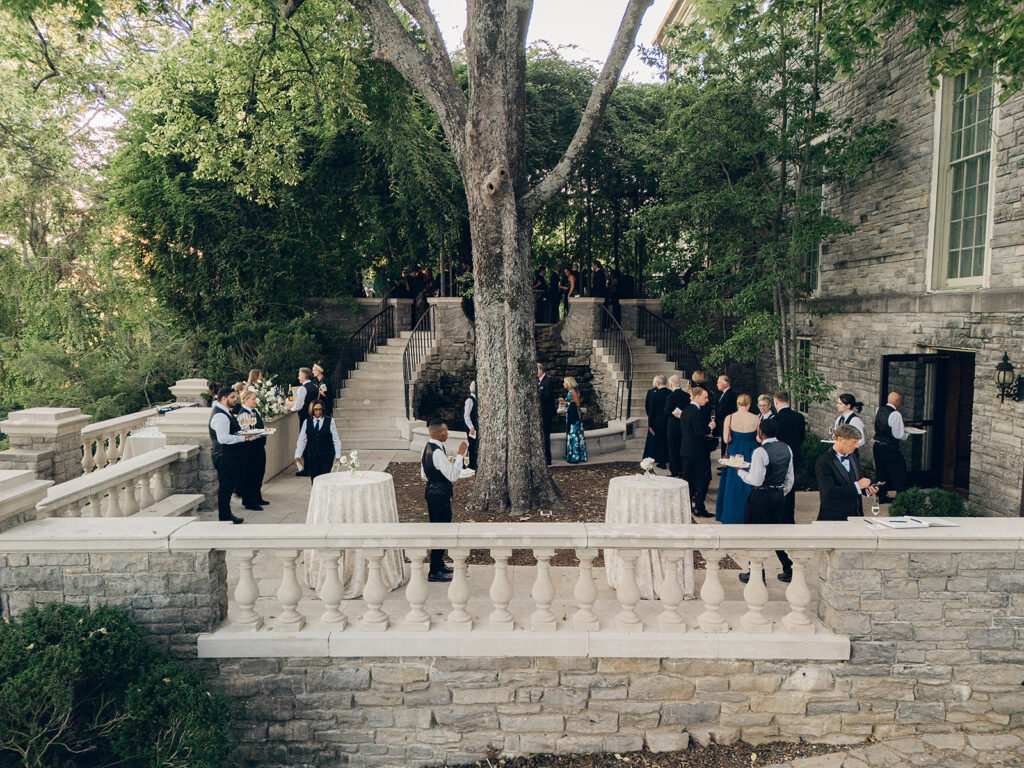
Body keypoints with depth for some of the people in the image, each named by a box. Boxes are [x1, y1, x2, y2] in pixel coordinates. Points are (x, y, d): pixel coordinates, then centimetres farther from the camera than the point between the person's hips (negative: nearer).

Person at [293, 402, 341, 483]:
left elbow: (336, 440, 2)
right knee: (314, 479, 3)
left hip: (327, 456, -2)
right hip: (312, 456, 2)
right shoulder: (307, 422, 5)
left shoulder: (330, 421, -1)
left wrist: (338, 456, -1)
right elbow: (301, 441, 9)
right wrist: (297, 456, 3)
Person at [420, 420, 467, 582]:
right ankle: (434, 572, 5)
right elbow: (453, 474, -25)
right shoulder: (437, 452, -24)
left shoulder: (427, 448, 8)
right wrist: (460, 454, -20)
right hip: (439, 496, -11)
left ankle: (439, 564, 33)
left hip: (432, 491, 11)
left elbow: (424, 474, 16)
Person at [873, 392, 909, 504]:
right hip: (890, 448, -8)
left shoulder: (879, 410, 6)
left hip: (877, 446, 8)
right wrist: (906, 432, 5)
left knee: (881, 471, 15)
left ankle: (882, 497, 22)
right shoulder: (895, 414, -18)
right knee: (899, 473, 5)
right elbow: (900, 435, -17)